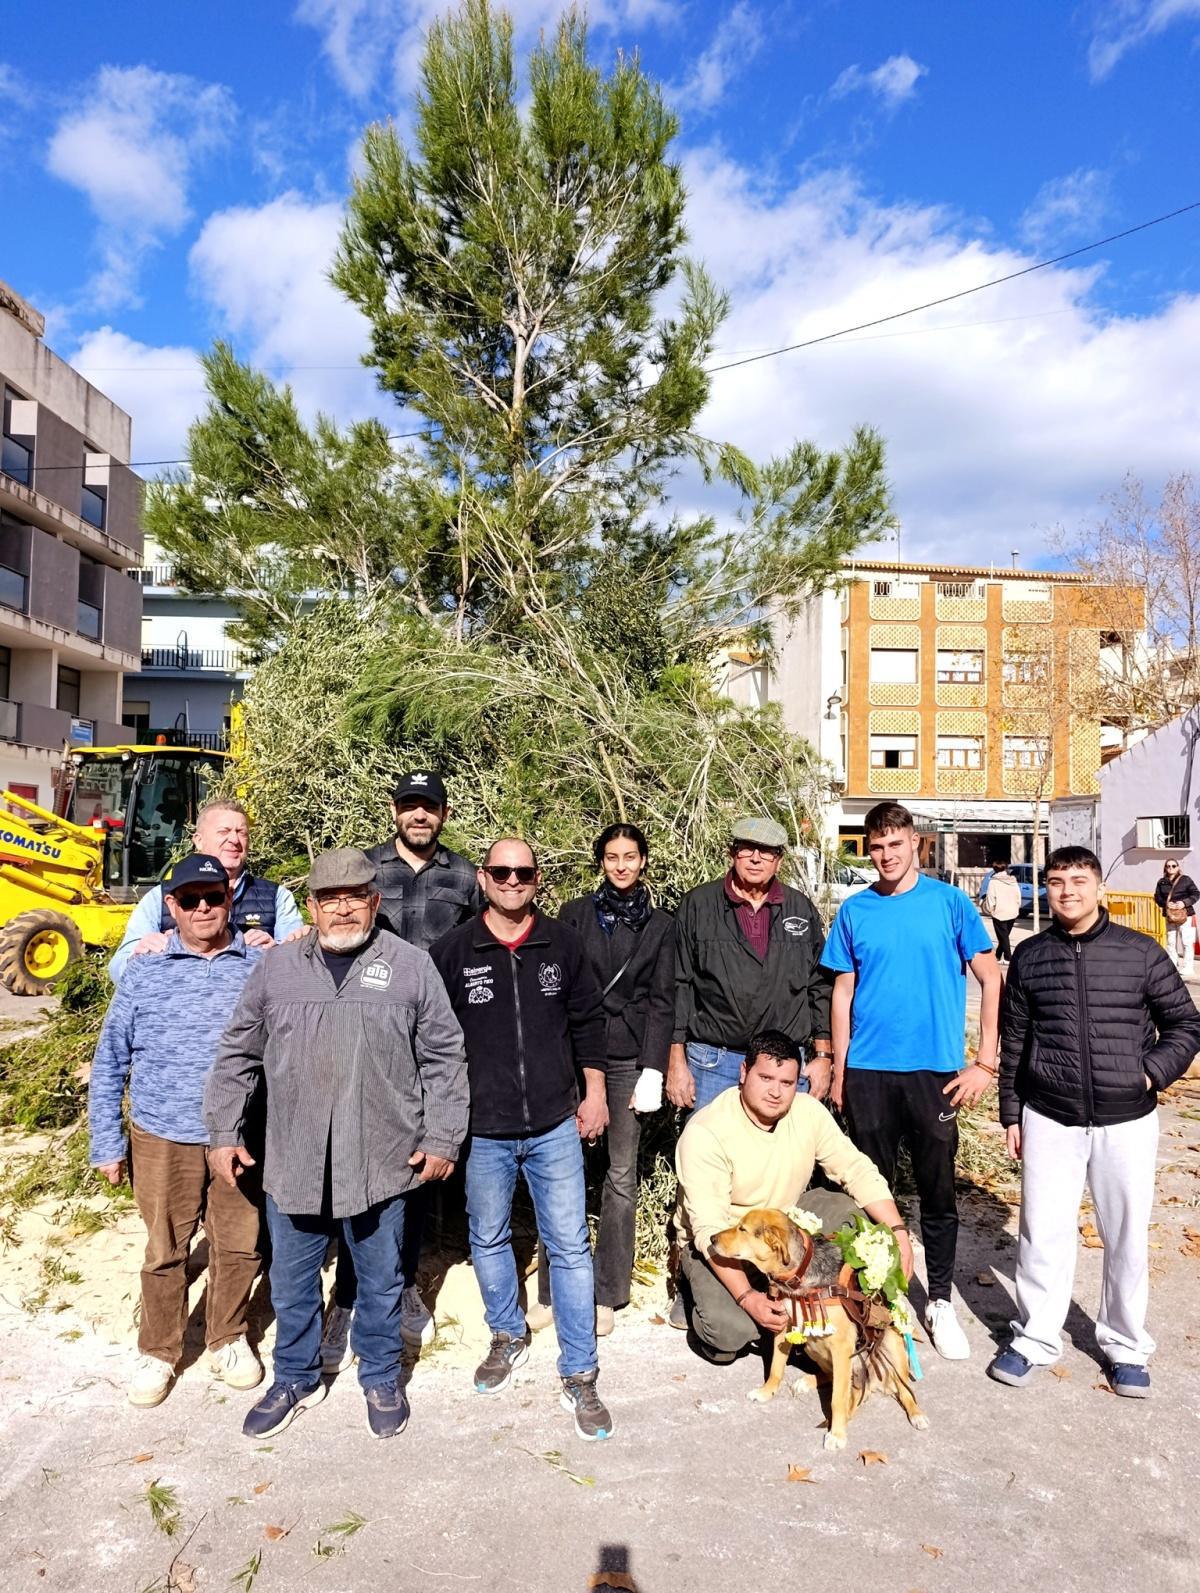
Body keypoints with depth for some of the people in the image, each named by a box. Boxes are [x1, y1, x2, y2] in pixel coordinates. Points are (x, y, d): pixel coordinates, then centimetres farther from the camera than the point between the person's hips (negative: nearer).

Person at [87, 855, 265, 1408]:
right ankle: (157, 1352, 33)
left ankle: (228, 1340, 34)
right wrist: (107, 1144, 3)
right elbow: (109, 1063, 4)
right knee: (165, 1252, 13)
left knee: (239, 1247, 12)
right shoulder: (144, 973, -1)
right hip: (163, 1142, 0)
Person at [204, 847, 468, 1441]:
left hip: (382, 1162, -2)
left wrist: (442, 1139, -3)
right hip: (292, 1163, 2)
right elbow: (238, 1056, 9)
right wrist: (225, 1132, 7)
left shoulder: (411, 966, -4)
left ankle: (381, 1379, 37)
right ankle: (295, 1378, 41)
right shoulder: (277, 967, 2)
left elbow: (444, 1059, 0)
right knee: (291, 1280, 18)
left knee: (379, 1279, 15)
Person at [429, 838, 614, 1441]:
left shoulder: (563, 944, -1)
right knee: (488, 1239, 17)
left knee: (570, 1247, 3)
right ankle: (508, 1336, 41)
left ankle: (579, 1376, 15)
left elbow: (588, 1021, 8)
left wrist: (594, 1093, 7)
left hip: (555, 1126, 0)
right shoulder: (452, 950, -5)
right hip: (482, 1130, 0)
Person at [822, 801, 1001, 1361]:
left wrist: (985, 1063, -7)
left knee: (938, 1191, 8)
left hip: (935, 1072, -1)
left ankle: (940, 1301, 25)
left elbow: (991, 980, -1)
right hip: (867, 1072, 2)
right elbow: (843, 992, 8)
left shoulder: (949, 903, -2)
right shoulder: (854, 911, 3)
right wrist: (838, 1071, 5)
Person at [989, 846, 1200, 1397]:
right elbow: (1014, 1041, 8)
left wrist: (1153, 1072, -9)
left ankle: (1125, 1346, 30)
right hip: (1049, 1120, 1)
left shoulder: (1140, 953, -3)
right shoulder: (1030, 957, 2)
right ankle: (1036, 1338, 24)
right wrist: (1011, 1114, 9)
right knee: (1042, 1233, 6)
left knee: (1127, 1237, 11)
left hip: (1127, 1121, -1)